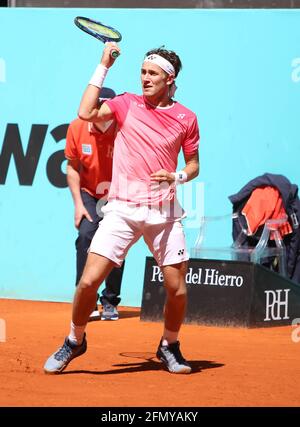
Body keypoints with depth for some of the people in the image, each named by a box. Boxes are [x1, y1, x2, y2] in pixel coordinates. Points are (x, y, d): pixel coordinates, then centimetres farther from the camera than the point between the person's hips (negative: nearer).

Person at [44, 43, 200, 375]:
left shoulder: (186, 118, 4)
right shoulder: (126, 104, 3)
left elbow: (193, 164, 14)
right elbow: (86, 113, -13)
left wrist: (177, 177, -9)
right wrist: (103, 66, -8)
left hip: (163, 210, 1)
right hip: (122, 209, -1)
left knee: (177, 290, -1)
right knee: (89, 280, -11)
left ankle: (169, 347, 25)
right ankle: (75, 341, 13)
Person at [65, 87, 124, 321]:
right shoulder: (77, 128, -12)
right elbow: (72, 167, 1)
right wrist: (78, 203, -5)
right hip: (90, 195, 1)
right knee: (86, 234, -18)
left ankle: (110, 302, 9)